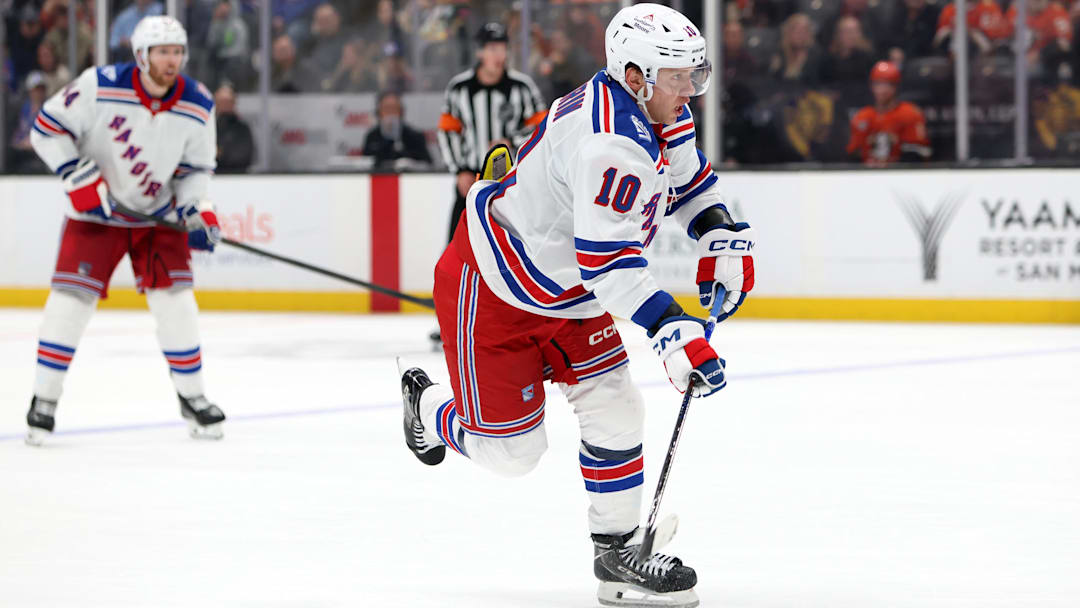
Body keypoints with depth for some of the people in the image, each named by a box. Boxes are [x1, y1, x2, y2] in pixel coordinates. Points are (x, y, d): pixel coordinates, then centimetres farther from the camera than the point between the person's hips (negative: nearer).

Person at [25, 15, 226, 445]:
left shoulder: (198, 107, -10)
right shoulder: (99, 87, -21)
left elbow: (196, 167, 2)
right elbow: (47, 128, -13)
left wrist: (196, 210, -14)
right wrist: (79, 177, -20)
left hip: (158, 215, 2)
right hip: (94, 212, -2)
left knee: (174, 299, -6)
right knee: (71, 296, -10)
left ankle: (191, 396, 10)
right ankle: (44, 399, 1)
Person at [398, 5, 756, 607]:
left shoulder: (660, 113, -4)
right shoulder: (609, 142, -35)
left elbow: (690, 181, 17)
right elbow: (609, 261, -39)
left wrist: (725, 239, 1)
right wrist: (675, 332, -45)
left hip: (570, 291, 9)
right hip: (492, 288, -9)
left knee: (615, 410, 1)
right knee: (509, 449, 1)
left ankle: (618, 554, 11)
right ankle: (428, 405, 32)